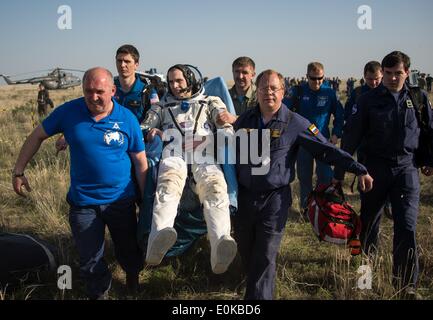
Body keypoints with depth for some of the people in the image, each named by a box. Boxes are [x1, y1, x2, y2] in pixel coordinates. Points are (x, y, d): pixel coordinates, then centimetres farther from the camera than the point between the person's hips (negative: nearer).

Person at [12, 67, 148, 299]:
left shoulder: (127, 119, -9)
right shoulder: (69, 111, -8)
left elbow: (140, 162, -3)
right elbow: (37, 136, 5)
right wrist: (19, 171, 2)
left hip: (121, 200, 0)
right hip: (82, 202, 0)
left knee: (129, 252, 18)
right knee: (90, 262, 11)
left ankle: (133, 281, 49)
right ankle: (99, 293, 38)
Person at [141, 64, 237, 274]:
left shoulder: (210, 102, 29)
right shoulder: (162, 106, 36)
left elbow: (227, 129, 14)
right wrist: (150, 131, 4)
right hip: (173, 154, 1)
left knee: (215, 186, -37)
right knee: (168, 183, -38)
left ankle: (220, 249, -60)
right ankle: (158, 242, -63)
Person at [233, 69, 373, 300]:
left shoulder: (295, 123, -7)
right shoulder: (245, 120, 4)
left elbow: (326, 149, -6)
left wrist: (359, 170, -10)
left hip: (275, 199, -4)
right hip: (244, 196, 4)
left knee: (265, 257, -3)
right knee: (245, 252, 15)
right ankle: (254, 288, 40)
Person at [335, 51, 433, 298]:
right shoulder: (369, 99, -2)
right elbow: (352, 136, -2)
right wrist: (340, 171, -3)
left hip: (407, 168, 0)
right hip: (375, 167, 0)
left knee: (407, 226, -4)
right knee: (369, 219, 13)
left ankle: (407, 283, 7)